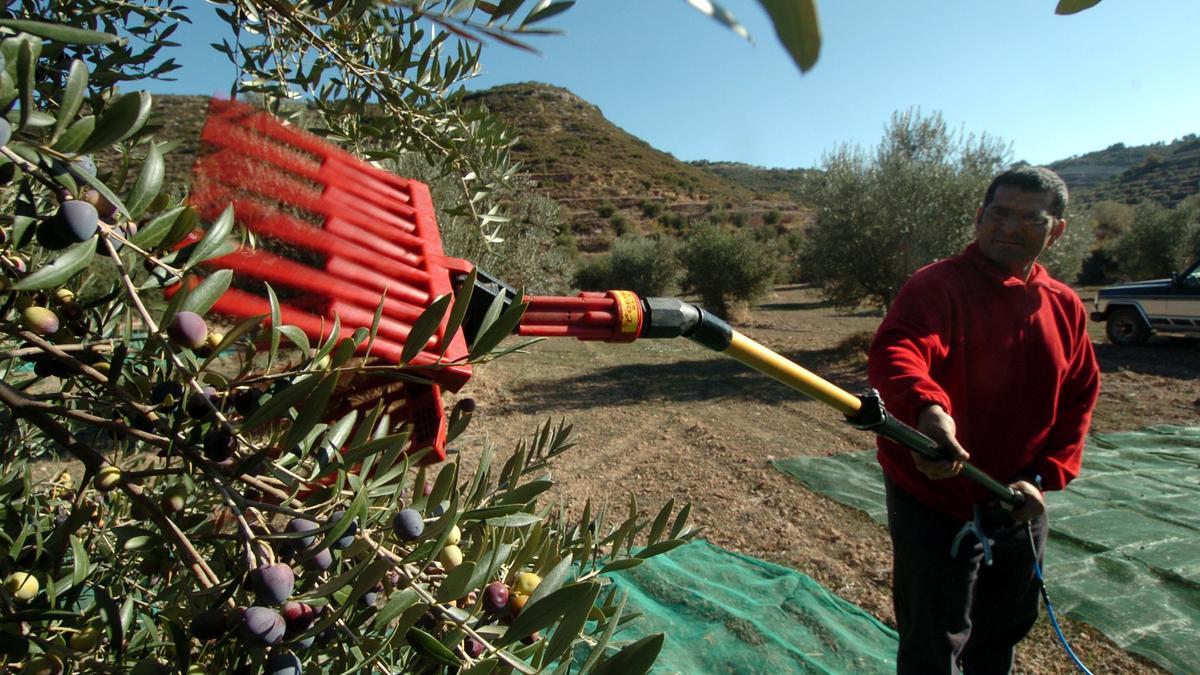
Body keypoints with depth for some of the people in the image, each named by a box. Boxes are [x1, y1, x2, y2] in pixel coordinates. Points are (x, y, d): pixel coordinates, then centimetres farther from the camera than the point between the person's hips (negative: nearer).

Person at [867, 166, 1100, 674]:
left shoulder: (1065, 307, 3)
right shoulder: (938, 285, -17)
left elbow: (1079, 399, 8)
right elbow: (894, 353, -36)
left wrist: (1044, 476, -4)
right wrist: (928, 408, -56)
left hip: (1019, 507, 7)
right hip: (934, 506, -6)